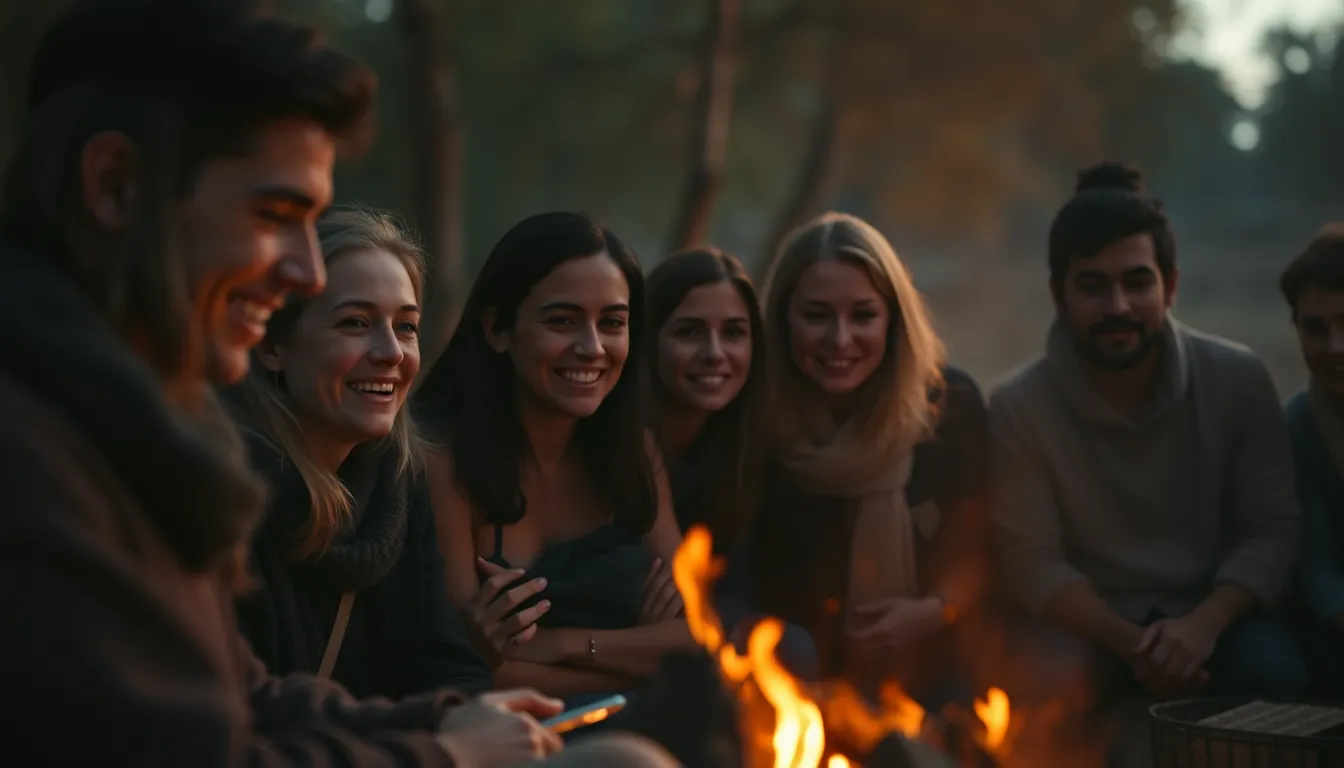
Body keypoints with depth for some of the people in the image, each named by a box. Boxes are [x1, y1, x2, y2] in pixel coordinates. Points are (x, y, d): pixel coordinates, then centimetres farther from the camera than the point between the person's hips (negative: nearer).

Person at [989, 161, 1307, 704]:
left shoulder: (1239, 380, -6)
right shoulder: (1019, 407, -11)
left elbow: (1271, 532, -5)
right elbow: (1032, 562, -12)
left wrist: (1203, 624, -24)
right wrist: (1131, 643, -28)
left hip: (1210, 613, 1)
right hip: (1091, 625, -1)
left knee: (1273, 673, -30)